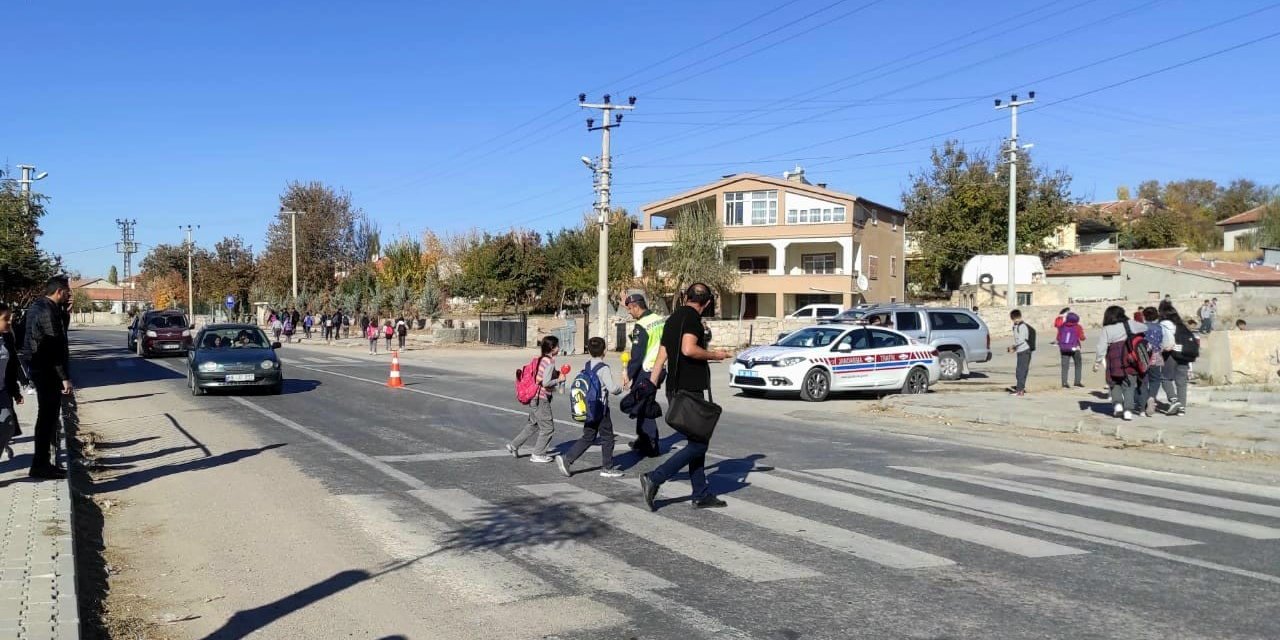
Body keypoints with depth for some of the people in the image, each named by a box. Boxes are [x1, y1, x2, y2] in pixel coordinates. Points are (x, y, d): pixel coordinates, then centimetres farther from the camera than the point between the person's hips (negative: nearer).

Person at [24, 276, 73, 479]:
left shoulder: (37, 306, 12)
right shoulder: (49, 312, -19)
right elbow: (56, 348, -22)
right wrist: (65, 377, -21)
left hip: (40, 369, 10)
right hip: (48, 372, -10)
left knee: (47, 416, 16)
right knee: (47, 418, -3)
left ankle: (42, 462, 24)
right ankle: (41, 465, 2)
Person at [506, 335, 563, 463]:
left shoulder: (542, 359, 8)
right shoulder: (550, 362, -19)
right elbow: (546, 382, -26)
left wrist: (556, 373, 9)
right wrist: (558, 380, -11)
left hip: (535, 398, 9)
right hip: (541, 399, -9)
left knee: (532, 425, 22)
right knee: (548, 427, 4)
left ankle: (514, 445, 27)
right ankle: (538, 455, 12)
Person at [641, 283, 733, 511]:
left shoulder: (672, 319, 15)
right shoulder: (692, 317, -11)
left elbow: (661, 357, 16)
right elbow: (688, 349, -26)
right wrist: (714, 355, -11)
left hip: (675, 389, 9)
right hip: (694, 390, -9)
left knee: (696, 442, 14)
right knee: (699, 444, -4)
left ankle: (701, 495, 16)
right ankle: (654, 479, -11)